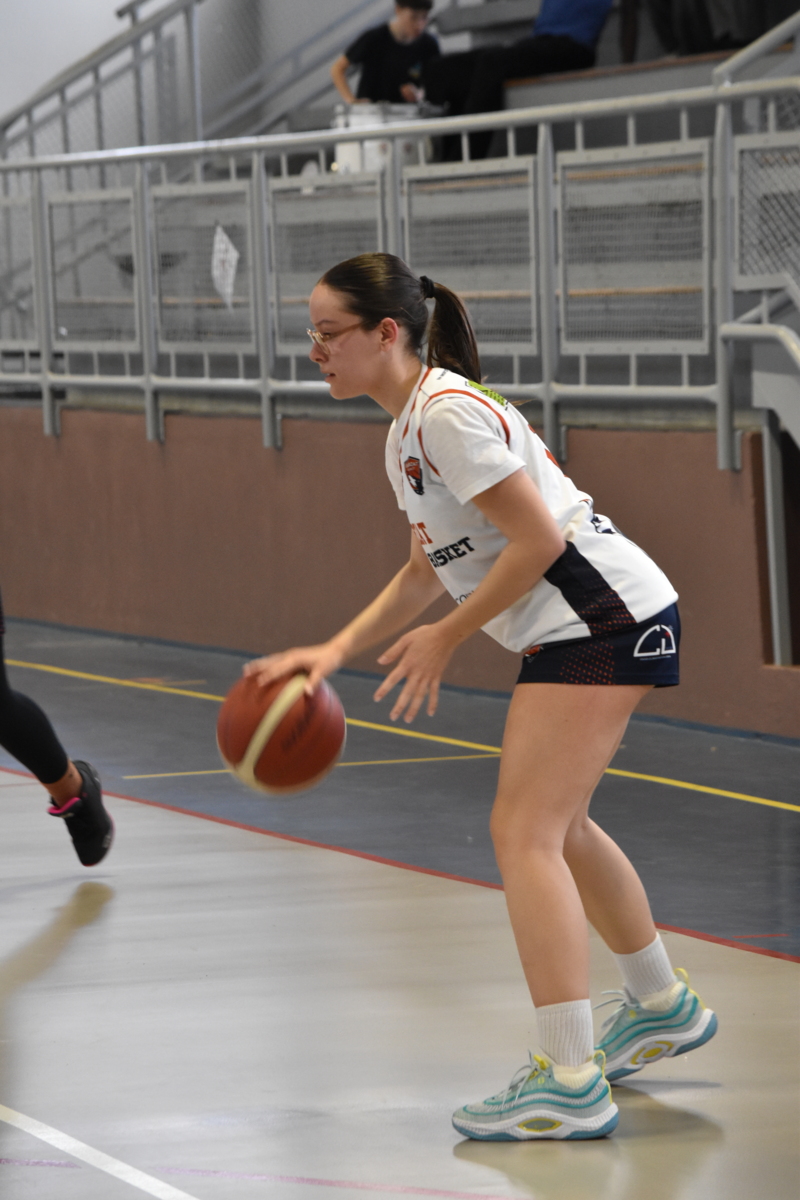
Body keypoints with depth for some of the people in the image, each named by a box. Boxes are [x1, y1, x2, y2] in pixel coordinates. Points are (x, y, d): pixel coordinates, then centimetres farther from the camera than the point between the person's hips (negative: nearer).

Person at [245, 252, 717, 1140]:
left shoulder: (450, 413, -18)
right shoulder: (407, 432, 14)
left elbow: (539, 540, -21)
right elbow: (428, 571, 19)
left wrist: (446, 638, -13)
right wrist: (336, 651, 8)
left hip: (607, 617, -11)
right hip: (579, 631, 11)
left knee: (523, 832, -15)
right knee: (558, 826, 23)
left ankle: (570, 1083, -18)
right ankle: (662, 1006, 41)